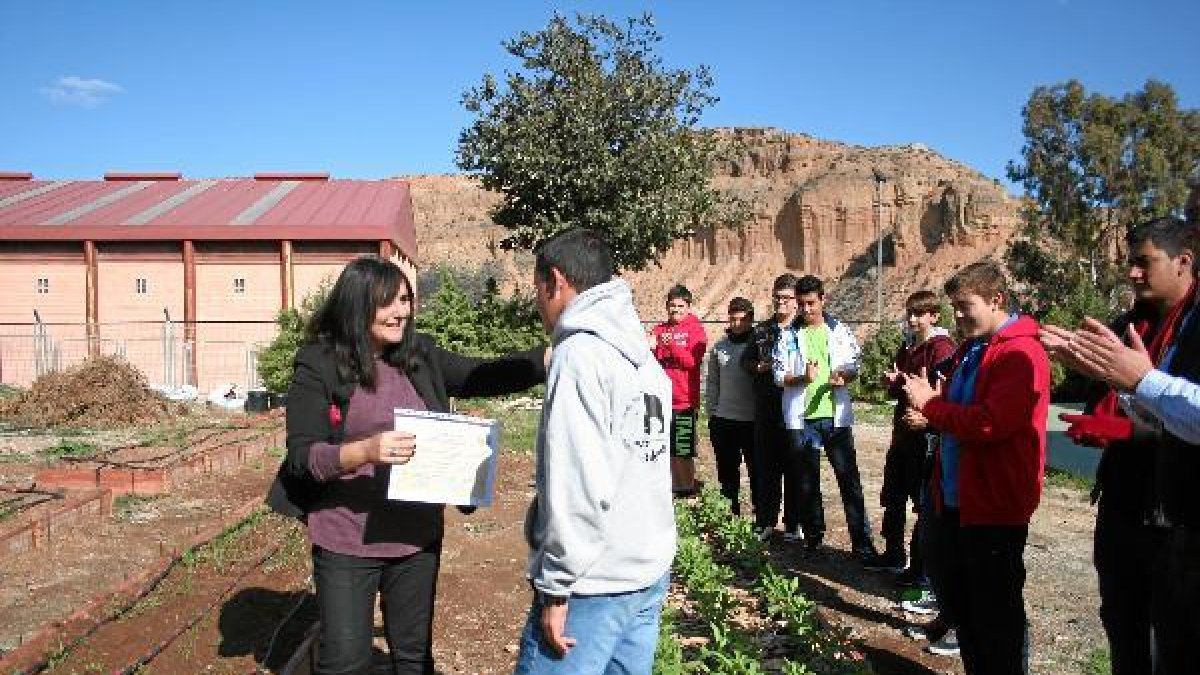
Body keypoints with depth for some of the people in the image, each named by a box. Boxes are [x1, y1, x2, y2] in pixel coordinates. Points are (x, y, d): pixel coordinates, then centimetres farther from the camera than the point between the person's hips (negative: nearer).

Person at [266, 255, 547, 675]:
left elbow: (486, 377, -3)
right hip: (348, 543, -4)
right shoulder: (320, 365, -10)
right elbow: (301, 456, -14)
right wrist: (365, 451, -32)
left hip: (417, 537, 4)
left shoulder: (420, 356, 2)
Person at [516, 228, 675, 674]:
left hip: (595, 585, -8)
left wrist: (555, 587, -14)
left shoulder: (579, 354, -15)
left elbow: (577, 489, -21)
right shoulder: (644, 356, 10)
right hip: (652, 572, 8)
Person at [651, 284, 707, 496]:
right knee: (669, 452, 11)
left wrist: (671, 345, -22)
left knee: (684, 453, 0)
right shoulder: (659, 330, 11)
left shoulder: (695, 329, 0)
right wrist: (651, 348, -9)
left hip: (684, 401, -4)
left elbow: (693, 362, -11)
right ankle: (673, 491, 21)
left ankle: (688, 492, 11)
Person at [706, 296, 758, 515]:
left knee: (757, 471, 6)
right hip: (724, 419, 4)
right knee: (727, 473, 13)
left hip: (753, 421, -4)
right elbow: (712, 383, 12)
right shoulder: (720, 347, 7)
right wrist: (712, 413, 9)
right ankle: (731, 512, 25)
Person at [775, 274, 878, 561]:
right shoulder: (789, 336, 2)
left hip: (835, 415, 0)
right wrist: (803, 378, -20)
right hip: (801, 418, 0)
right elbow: (779, 376, -1)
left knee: (849, 480, 0)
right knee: (807, 483, 9)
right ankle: (813, 539, 24)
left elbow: (854, 366, 8)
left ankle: (862, 545, 5)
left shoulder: (840, 332, 4)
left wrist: (843, 377, -14)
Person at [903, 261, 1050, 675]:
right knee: (959, 603, 19)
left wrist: (931, 405, -16)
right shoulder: (970, 350, 13)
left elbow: (991, 423, -28)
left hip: (994, 508, -9)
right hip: (958, 500, 9)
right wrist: (933, 404, 3)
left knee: (995, 615, 4)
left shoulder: (1020, 353, -16)